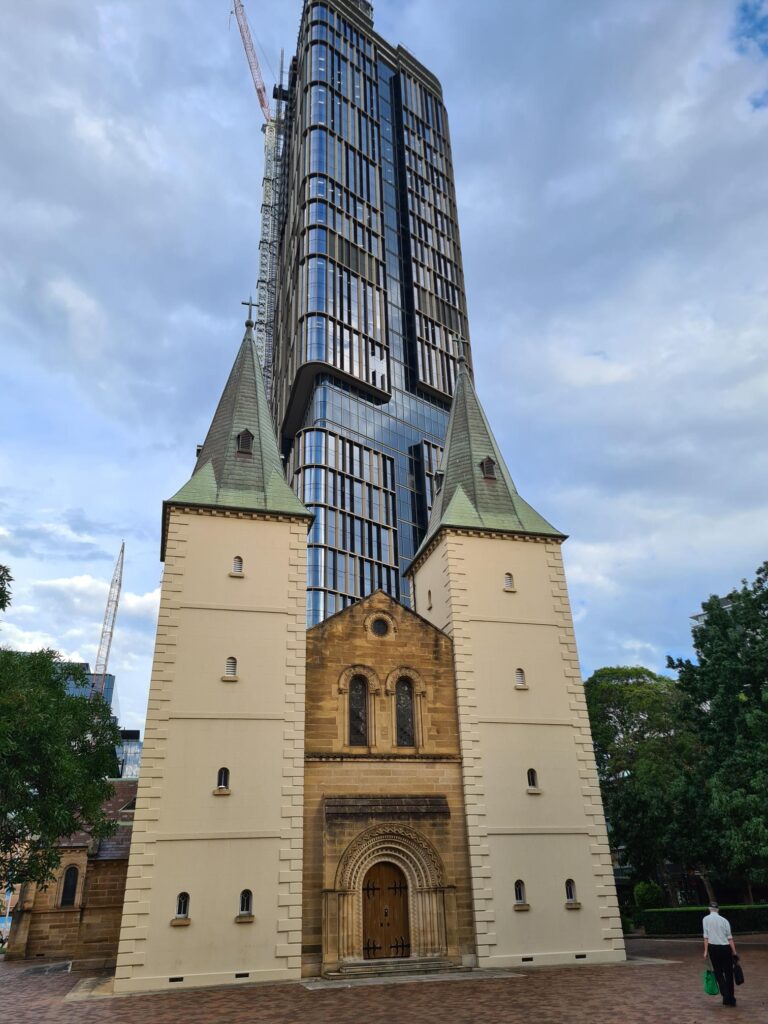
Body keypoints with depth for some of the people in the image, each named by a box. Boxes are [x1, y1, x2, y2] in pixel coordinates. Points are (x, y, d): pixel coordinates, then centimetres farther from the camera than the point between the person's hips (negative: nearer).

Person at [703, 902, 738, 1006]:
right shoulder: (724, 920, 6)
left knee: (718, 973, 9)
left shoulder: (706, 919, 3)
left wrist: (706, 951, -3)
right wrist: (734, 952, 0)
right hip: (726, 948, 2)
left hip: (714, 948, -2)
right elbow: (729, 937, -1)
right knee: (729, 973, 10)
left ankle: (726, 996, -3)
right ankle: (731, 999, 13)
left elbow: (706, 936, -4)